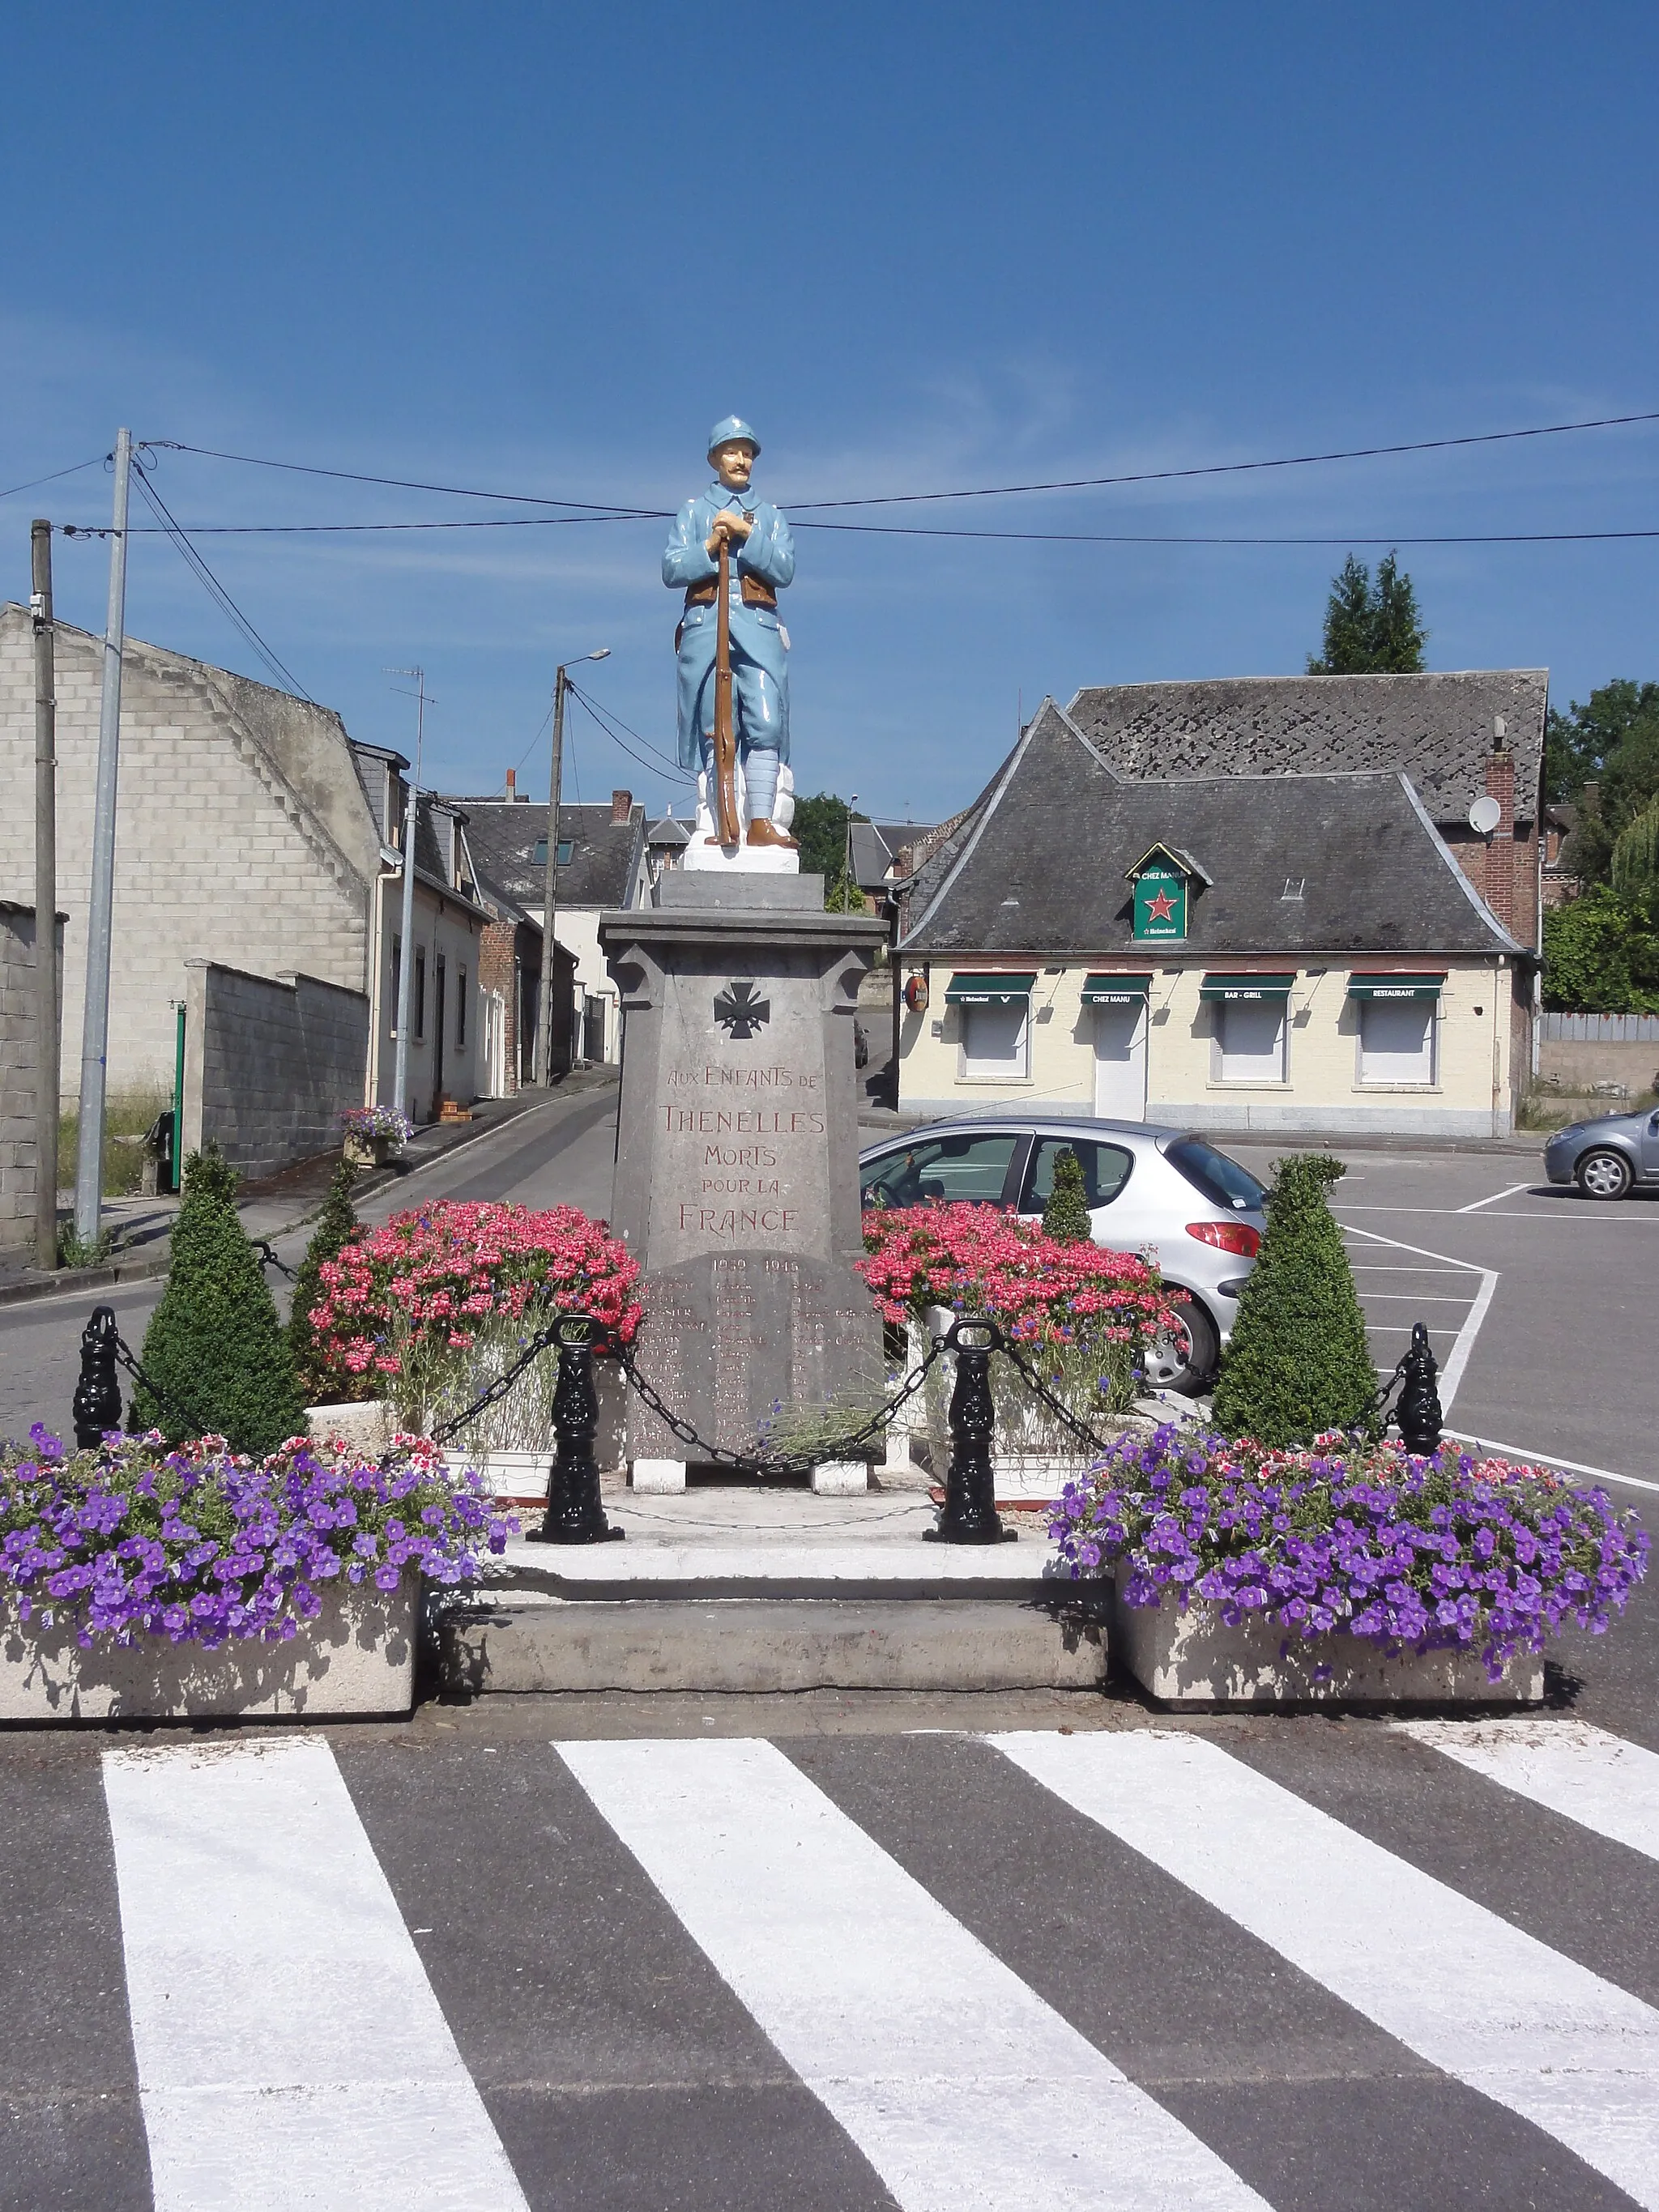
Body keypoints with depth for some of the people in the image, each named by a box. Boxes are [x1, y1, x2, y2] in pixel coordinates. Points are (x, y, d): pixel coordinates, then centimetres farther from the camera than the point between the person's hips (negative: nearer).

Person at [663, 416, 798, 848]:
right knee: (715, 730, -5)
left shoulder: (768, 514, 19)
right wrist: (710, 546, -8)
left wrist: (746, 534, -6)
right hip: (706, 624, -1)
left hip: (758, 627, 1)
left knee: (765, 724, -13)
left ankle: (761, 822, -15)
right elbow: (671, 570, 6)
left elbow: (785, 571, 4)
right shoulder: (694, 510, 16)